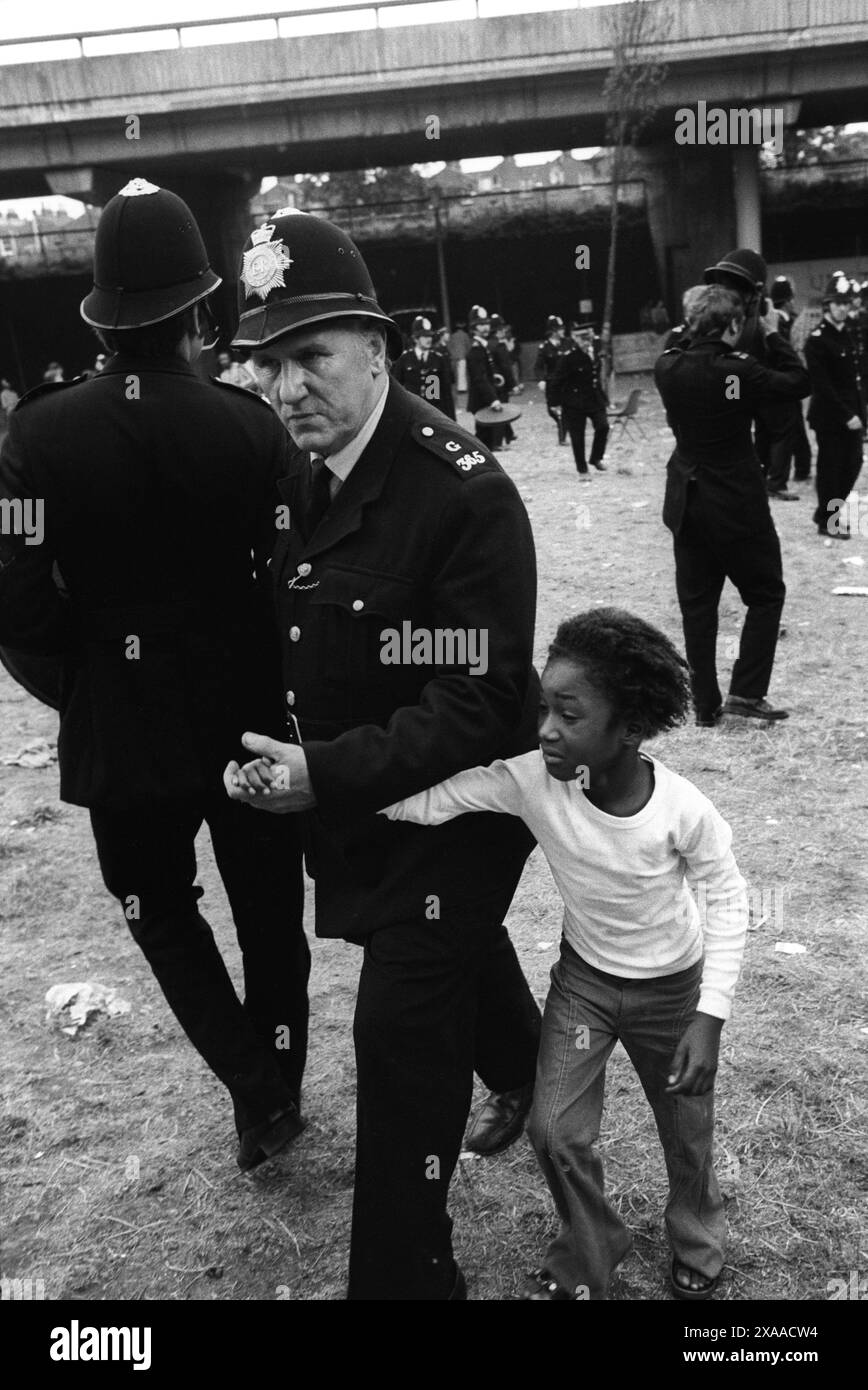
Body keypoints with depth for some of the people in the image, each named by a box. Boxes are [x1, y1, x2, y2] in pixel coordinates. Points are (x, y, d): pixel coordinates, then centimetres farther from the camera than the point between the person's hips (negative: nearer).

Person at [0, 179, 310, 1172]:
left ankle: (255, 1087, 16)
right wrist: (256, 654, 8)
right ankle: (279, 1089, 37)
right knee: (267, 912, 21)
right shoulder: (249, 426, -13)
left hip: (119, 730, 0)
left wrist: (92, 659, 5)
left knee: (162, 910, 23)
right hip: (246, 717, 1)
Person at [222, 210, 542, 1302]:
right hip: (344, 793, 7)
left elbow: (480, 703, -27)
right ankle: (522, 1074, 59)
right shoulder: (300, 474, -3)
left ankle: (403, 1271, 17)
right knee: (460, 948, 28)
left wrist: (327, 771, -30)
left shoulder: (465, 493, -26)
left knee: (401, 1026, -4)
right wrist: (287, 755, -2)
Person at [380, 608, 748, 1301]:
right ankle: (588, 1254, 30)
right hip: (583, 976, 2)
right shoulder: (533, 780, -28)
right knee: (555, 1131, -2)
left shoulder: (682, 809, -30)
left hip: (671, 988, -1)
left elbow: (728, 896, -14)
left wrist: (710, 1015, -17)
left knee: (687, 1133, 16)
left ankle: (698, 1242, 50)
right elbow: (427, 799, -35)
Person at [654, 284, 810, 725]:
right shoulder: (738, 371, -18)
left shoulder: (668, 368, -5)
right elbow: (799, 384, -7)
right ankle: (746, 691, 3)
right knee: (766, 593, 11)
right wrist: (772, 334, 0)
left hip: (686, 503, 5)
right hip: (738, 505, -5)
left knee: (697, 603, 11)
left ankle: (705, 705, 15)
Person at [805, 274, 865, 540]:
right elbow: (822, 386, -17)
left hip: (851, 414, 7)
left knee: (853, 464, 10)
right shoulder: (816, 340, -12)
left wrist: (858, 413, 4)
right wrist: (846, 416, -18)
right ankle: (827, 521, 13)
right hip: (829, 416, -7)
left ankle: (828, 512, 25)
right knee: (830, 467, 1)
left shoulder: (848, 335, 11)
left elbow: (854, 379, 12)